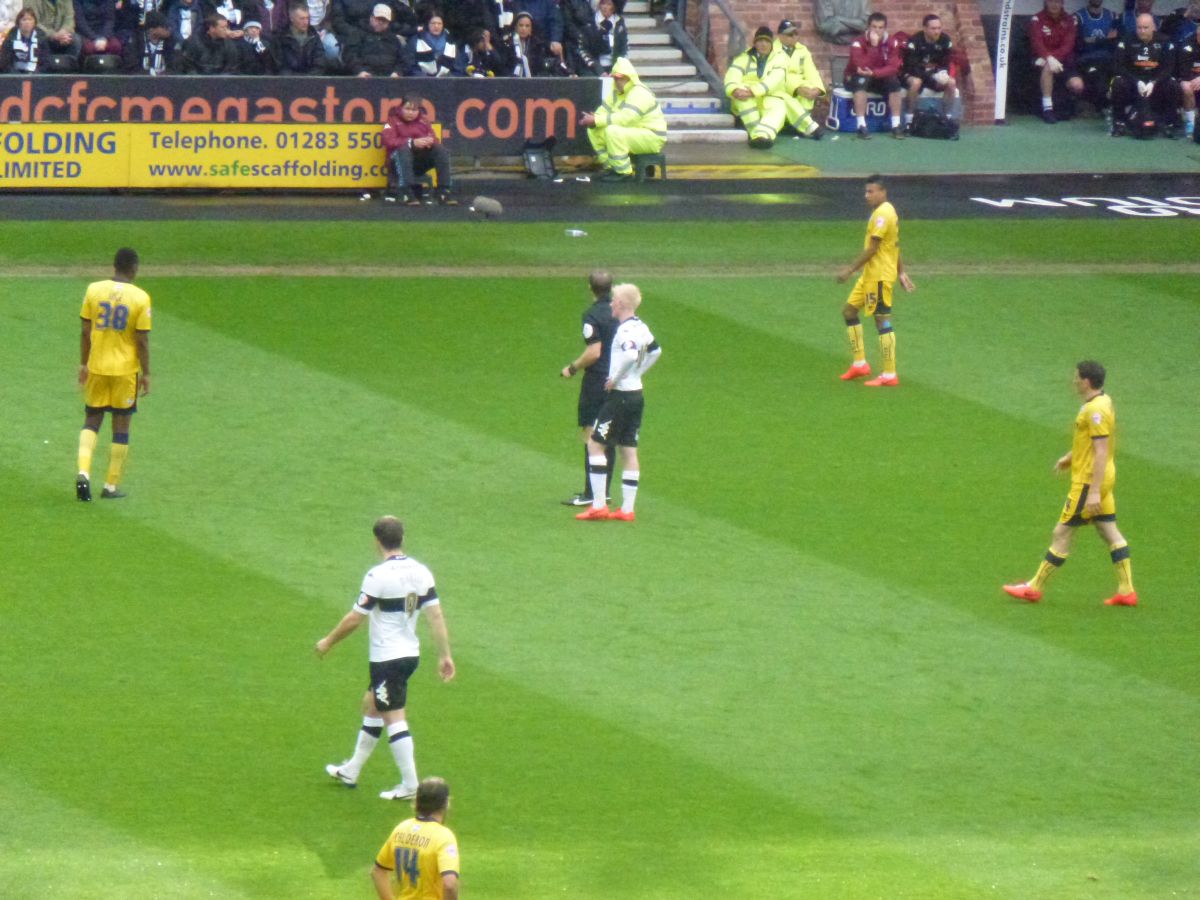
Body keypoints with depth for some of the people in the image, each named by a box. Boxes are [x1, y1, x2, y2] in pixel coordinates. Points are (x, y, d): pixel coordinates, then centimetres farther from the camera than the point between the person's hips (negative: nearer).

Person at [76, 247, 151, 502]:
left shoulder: (94, 290, -3)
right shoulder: (140, 298, -10)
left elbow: (85, 331, 1)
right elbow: (142, 340, -9)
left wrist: (84, 364, 11)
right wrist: (146, 374, 0)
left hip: (97, 367, 2)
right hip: (126, 368, -2)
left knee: (92, 421, 13)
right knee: (121, 426, 9)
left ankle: (83, 473, -9)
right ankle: (111, 486, 12)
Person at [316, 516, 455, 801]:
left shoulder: (378, 576, -19)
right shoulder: (421, 572, 1)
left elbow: (354, 618, -13)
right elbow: (435, 615, -1)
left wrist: (328, 642, 1)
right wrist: (445, 655, 3)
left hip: (387, 658, -8)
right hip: (411, 654, 8)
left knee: (394, 719, -2)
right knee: (371, 705, 22)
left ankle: (409, 785, -4)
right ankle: (350, 772, 32)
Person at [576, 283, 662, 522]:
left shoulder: (625, 330, -18)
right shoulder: (641, 327, 9)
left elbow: (630, 356, -35)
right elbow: (655, 351, 25)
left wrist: (615, 378, -22)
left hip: (620, 396, -9)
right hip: (636, 394, 9)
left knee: (595, 445, -3)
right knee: (629, 451, 10)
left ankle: (598, 505, -6)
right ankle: (627, 509, 11)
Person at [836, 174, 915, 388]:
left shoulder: (882, 215, -18)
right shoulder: (885, 212, 14)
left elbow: (872, 249, -20)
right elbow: (894, 247, 19)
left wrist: (850, 270, -16)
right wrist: (901, 272, 21)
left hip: (880, 276, -11)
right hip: (870, 275, 11)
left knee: (883, 322, -7)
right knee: (849, 310, 15)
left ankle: (889, 376, -5)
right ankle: (859, 364, 19)